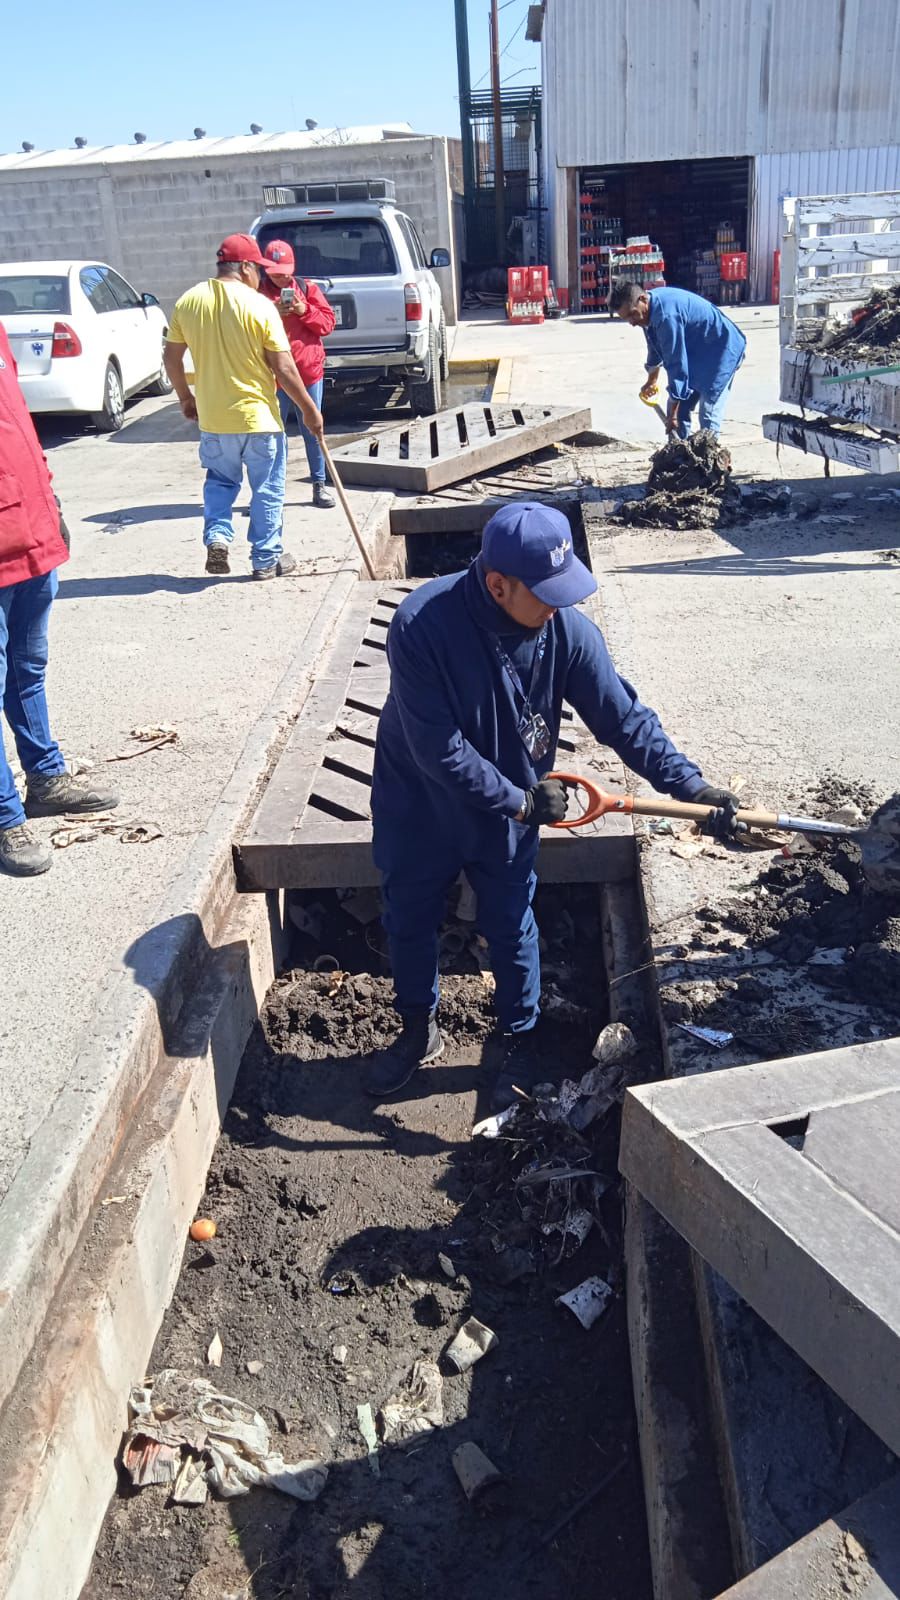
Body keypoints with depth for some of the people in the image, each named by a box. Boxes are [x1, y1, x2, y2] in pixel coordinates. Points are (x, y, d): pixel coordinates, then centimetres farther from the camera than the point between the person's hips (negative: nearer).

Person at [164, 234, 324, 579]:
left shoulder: (188, 301, 0)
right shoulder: (259, 305, -13)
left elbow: (171, 357, 6)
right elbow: (283, 368, -13)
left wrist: (185, 397, 20)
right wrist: (310, 409, -3)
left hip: (212, 417, 4)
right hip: (258, 417, -4)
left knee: (219, 480, 24)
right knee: (267, 489, 10)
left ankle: (217, 536, 5)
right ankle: (267, 559, 16)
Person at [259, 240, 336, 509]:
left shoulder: (307, 288, 7)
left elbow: (328, 323, 4)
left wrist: (304, 311, -12)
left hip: (309, 370, 2)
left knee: (312, 431, 10)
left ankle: (319, 485, 19)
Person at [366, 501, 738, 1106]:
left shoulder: (568, 630, -21)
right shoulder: (421, 624, -30)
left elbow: (625, 717, -12)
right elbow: (436, 748, -29)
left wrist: (691, 784, -19)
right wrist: (518, 800, -23)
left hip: (510, 812, 1)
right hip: (417, 807, -1)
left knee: (512, 930, 15)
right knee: (409, 922, 17)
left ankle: (521, 1039, 40)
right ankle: (419, 1030, 43)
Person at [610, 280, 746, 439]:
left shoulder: (667, 316, -33)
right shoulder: (652, 305, -3)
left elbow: (676, 364, -31)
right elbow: (655, 346, 17)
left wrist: (673, 414, -27)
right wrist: (652, 380, 31)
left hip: (722, 351, -10)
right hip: (697, 352, 10)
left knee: (708, 418, -14)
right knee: (680, 409, 7)